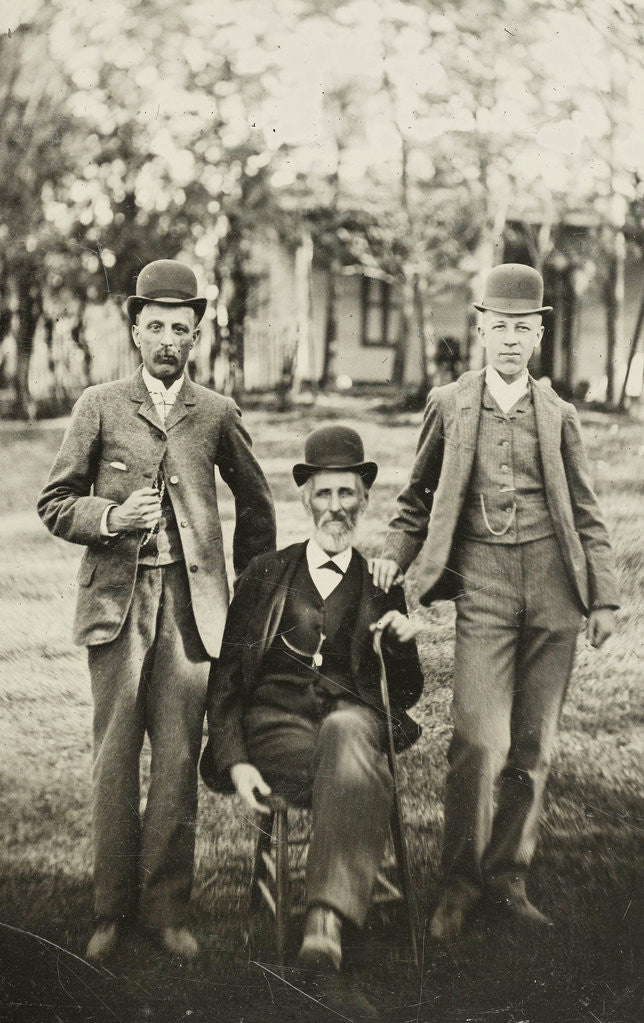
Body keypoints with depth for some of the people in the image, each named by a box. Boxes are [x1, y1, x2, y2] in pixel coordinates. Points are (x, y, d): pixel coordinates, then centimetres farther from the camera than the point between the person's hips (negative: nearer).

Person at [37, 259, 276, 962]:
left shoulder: (217, 414, 9)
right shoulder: (100, 406, 5)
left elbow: (255, 506, 20)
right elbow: (55, 503, 7)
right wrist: (111, 516, -12)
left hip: (191, 602, 1)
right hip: (117, 600, -1)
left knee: (178, 758, 0)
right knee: (115, 758, 2)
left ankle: (165, 906, 12)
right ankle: (112, 910, 13)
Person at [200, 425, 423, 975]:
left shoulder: (381, 586, 17)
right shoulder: (265, 575, 15)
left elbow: (405, 694, 19)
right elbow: (224, 677, 10)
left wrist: (403, 645, -4)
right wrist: (234, 761, -6)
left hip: (353, 718, 1)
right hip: (272, 723, 0)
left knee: (347, 732, -38)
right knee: (361, 775, -34)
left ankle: (326, 915, -43)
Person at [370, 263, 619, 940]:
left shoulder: (558, 415, 10)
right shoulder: (449, 404, 8)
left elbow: (585, 514, 13)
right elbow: (420, 495, 17)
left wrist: (604, 597, 8)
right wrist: (394, 554, 1)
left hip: (553, 585, 2)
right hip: (483, 583, -2)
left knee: (533, 744, 4)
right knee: (481, 740, -12)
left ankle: (508, 877, 17)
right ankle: (459, 881, 4)